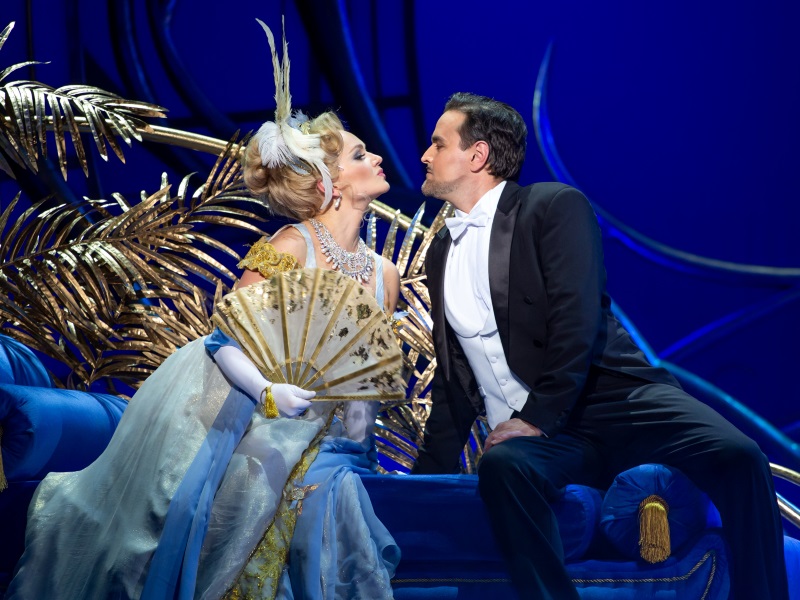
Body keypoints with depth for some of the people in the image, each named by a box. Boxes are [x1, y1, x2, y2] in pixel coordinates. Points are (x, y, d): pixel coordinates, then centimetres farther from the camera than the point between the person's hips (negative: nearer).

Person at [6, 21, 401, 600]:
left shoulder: (383, 275, 4)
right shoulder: (286, 250, -16)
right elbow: (226, 341, -21)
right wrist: (272, 391, -35)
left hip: (315, 448, 6)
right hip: (236, 418, -6)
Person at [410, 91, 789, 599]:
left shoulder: (555, 206, 3)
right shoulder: (441, 253, 21)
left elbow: (577, 324, -10)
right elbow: (453, 379, 24)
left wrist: (536, 418, -17)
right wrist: (430, 476, 16)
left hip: (612, 400, -3)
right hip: (525, 433, 3)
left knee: (736, 457, -29)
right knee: (502, 467, -35)